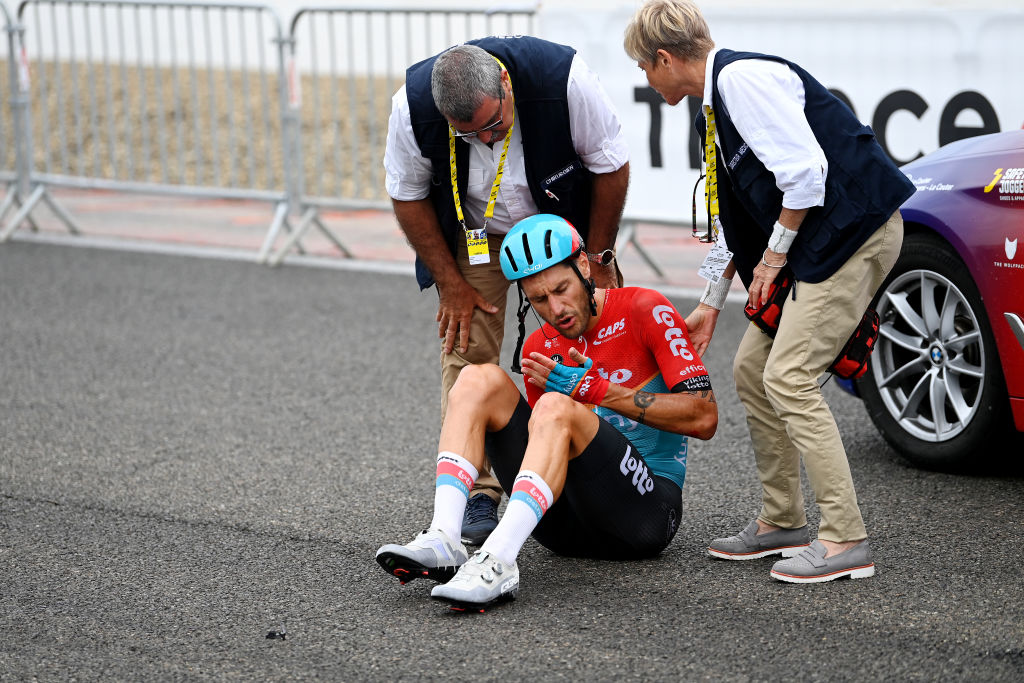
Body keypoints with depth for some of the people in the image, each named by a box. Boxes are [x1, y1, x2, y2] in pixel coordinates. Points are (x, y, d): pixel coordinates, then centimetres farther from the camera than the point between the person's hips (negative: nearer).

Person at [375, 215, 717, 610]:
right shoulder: (539, 349, 12)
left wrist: (599, 390, -16)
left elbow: (704, 418, -12)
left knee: (556, 408, -31)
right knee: (480, 379, -8)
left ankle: (497, 563, -45)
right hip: (564, 525, 6)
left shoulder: (645, 311, -4)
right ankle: (442, 542, -27)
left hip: (650, 509, -5)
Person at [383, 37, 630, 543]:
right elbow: (408, 197, -11)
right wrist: (451, 283, -11)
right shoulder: (412, 107, -31)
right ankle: (478, 497, -9)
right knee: (467, 349, -11)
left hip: (564, 221, 0)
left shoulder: (563, 78, -35)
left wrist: (598, 262, -12)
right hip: (471, 231, 0)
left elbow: (611, 167, -18)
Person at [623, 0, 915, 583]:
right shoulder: (714, 107, 17)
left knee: (789, 377, -14)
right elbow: (730, 214, 25)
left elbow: (805, 169, -23)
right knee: (753, 368, 11)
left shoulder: (744, 77, -15)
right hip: (812, 244, 10)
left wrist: (775, 254, -12)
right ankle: (783, 522, 21)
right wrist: (711, 304, 28)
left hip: (855, 228, -10)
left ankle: (846, 540, -11)